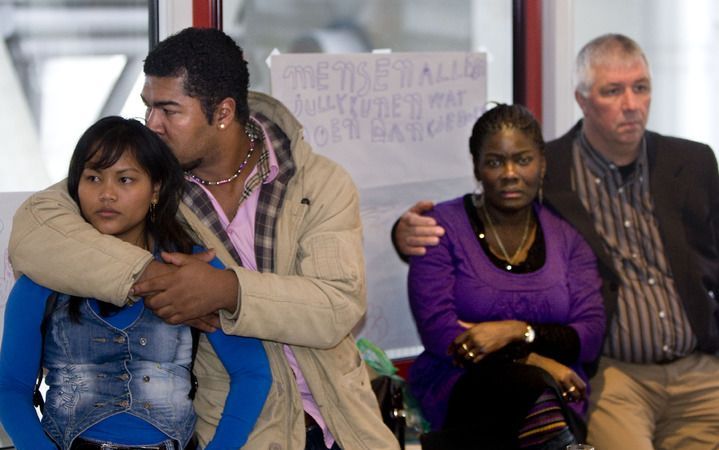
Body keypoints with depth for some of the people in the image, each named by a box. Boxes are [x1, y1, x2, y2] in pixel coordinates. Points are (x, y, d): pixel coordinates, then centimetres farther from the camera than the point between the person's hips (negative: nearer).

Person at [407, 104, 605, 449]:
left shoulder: (567, 237, 13)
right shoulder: (443, 227, 4)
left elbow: (591, 336, 4)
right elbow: (437, 331, -6)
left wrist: (517, 332, -15)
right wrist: (537, 361, -13)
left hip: (556, 389, 3)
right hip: (460, 385, -2)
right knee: (532, 384, -37)